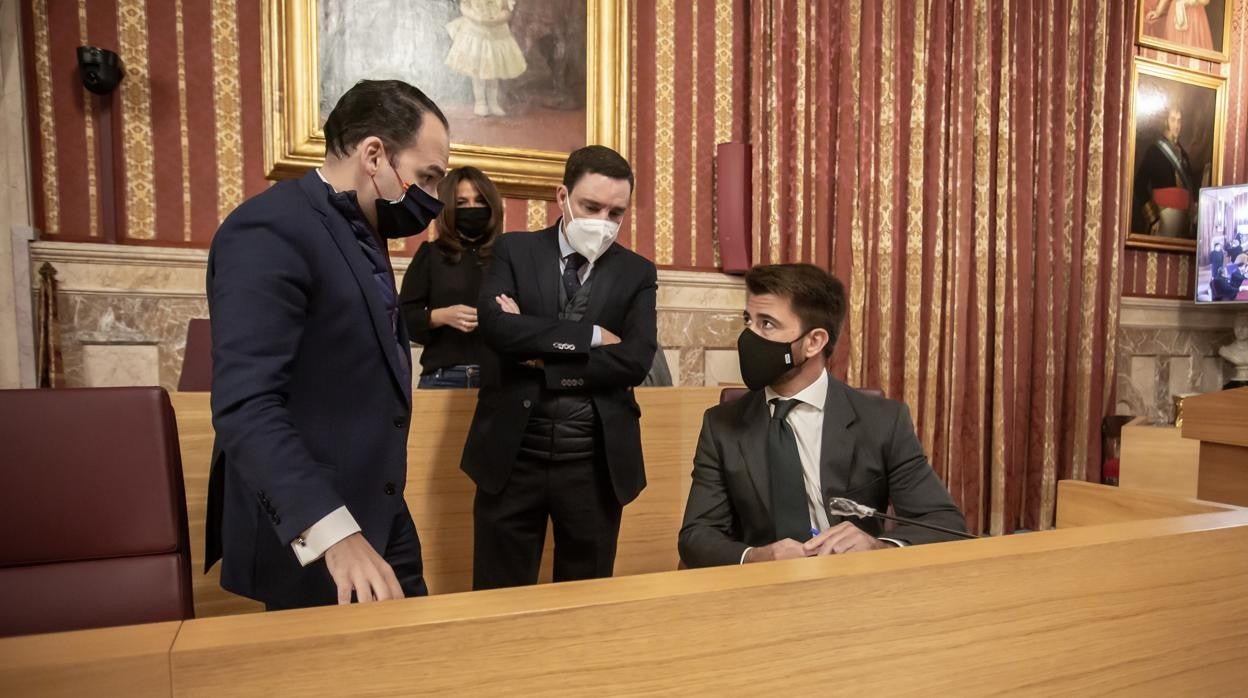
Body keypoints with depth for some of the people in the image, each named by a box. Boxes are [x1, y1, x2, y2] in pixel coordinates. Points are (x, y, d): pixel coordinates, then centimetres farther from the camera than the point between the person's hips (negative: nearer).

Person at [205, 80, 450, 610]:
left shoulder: (358, 229, 13)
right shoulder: (272, 229, -20)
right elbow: (246, 407, -29)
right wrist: (334, 532, -34)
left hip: (376, 518, 9)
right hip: (308, 540, -9)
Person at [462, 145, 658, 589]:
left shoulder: (637, 273, 5)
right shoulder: (514, 250, 4)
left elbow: (635, 361, -9)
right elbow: (494, 325, -14)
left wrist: (541, 358, -12)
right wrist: (590, 335, -13)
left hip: (595, 461, 1)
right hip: (513, 453, 0)